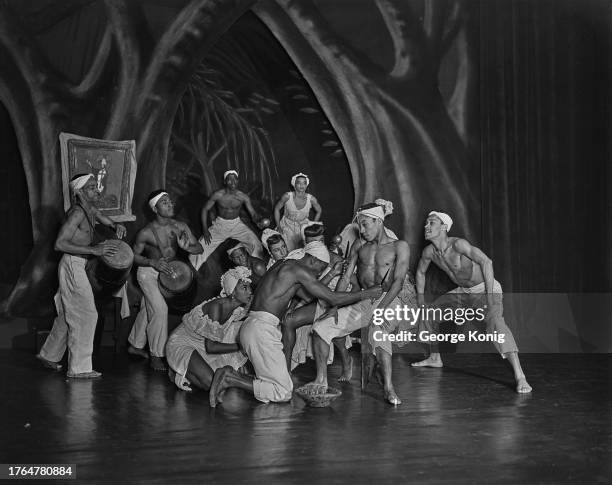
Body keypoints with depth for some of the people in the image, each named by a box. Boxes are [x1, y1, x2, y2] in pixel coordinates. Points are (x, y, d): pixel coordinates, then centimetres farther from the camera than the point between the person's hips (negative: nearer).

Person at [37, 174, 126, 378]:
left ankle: (49, 355, 34)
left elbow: (110, 224, 22)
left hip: (76, 267, 9)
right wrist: (94, 250, -29)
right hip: (72, 266, -9)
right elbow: (60, 244, -26)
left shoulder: (90, 210, 8)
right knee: (85, 315, -6)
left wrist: (117, 227, -3)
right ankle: (79, 368, -1)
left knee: (68, 315, 19)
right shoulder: (77, 212, -19)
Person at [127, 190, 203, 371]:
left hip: (166, 272, 5)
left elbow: (199, 248, -7)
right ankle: (156, 356, -9)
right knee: (159, 308, -17)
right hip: (147, 273, -5)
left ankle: (135, 345, 37)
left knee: (148, 309, 18)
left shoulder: (180, 227, -11)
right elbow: (134, 256, -11)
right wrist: (154, 262, -27)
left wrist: (187, 247, -29)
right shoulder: (146, 232, -22)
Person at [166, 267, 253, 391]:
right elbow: (210, 347, -29)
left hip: (201, 347, 8)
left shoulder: (239, 308, -9)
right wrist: (240, 346, -26)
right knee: (211, 383, -26)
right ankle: (180, 373, 0)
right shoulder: (216, 306, -30)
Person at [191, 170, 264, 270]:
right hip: (220, 224, -1)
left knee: (255, 242, -19)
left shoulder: (243, 197, -12)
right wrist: (205, 230, -12)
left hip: (237, 224, 1)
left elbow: (253, 214, -10)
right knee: (203, 244, -17)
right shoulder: (218, 195, -15)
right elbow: (205, 209, -4)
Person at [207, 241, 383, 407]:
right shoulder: (299, 269, -7)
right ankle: (230, 379, -11)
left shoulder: (287, 266, 21)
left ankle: (230, 376, 1)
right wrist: (366, 294, 3)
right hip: (261, 329, -10)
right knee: (282, 393, -8)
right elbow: (333, 298, -7)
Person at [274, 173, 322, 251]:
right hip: (287, 227, -1)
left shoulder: (311, 199, -13)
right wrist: (278, 226, -2)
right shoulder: (287, 196, -17)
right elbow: (277, 208, 0)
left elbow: (319, 211, 7)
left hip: (303, 227, 1)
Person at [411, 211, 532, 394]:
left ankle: (520, 377, -42)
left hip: (486, 289, -8)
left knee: (495, 322, -33)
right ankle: (435, 358, 33)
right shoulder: (429, 252, -6)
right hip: (463, 291, 8)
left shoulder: (458, 244, -28)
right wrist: (420, 301, 13)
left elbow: (486, 262, -36)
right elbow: (420, 272, 15)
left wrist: (490, 297, -40)